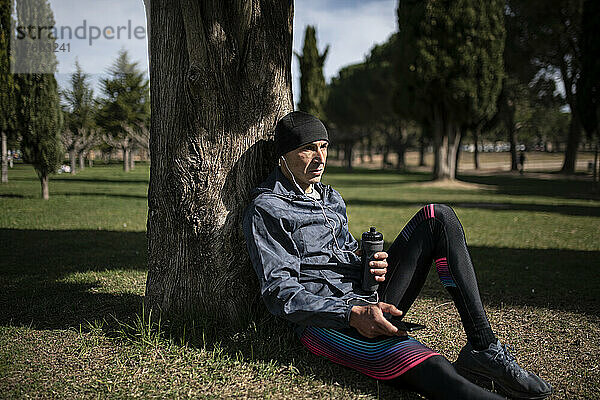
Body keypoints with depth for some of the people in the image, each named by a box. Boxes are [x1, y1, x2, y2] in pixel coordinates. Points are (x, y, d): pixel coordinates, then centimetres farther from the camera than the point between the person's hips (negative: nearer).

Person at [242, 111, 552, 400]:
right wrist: (352, 314, -24)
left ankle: (483, 348, -13)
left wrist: (376, 264, 4)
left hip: (370, 302, 8)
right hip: (324, 323, -8)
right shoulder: (266, 210, -4)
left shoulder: (331, 197, 22)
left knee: (437, 217, -6)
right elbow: (280, 292, -12)